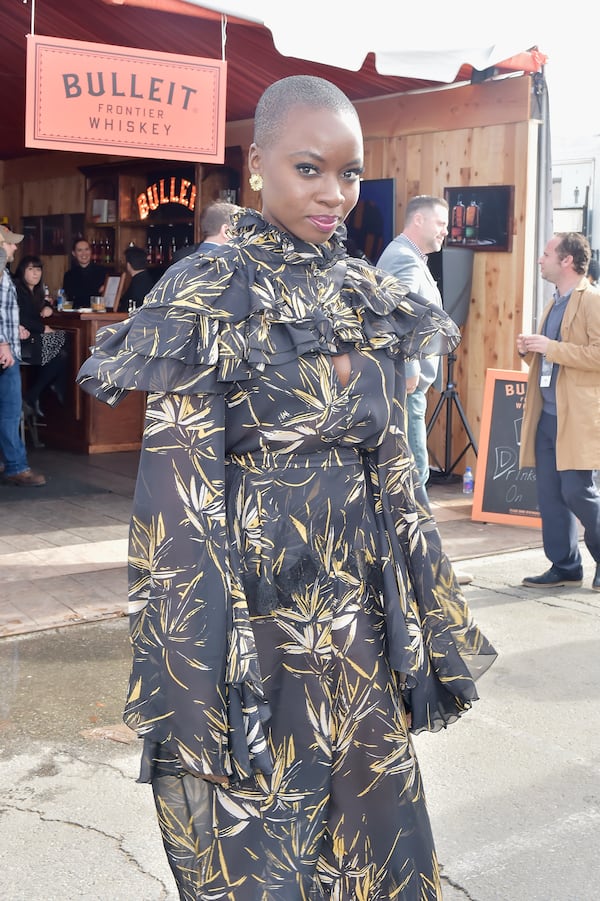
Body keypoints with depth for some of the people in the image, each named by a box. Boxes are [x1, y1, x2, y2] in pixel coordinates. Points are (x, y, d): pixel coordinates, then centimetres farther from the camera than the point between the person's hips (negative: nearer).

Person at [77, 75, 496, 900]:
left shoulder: (371, 298, 8)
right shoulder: (207, 297, -10)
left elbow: (392, 468, 13)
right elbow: (178, 493, -12)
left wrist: (430, 621, 12)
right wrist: (194, 679, -15)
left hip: (360, 606, 6)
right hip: (258, 598, -5)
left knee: (374, 821, 16)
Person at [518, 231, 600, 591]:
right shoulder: (555, 304, 19)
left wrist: (551, 348, -18)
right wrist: (530, 350, 8)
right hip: (547, 415, 8)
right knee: (550, 494, 7)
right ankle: (565, 567, 16)